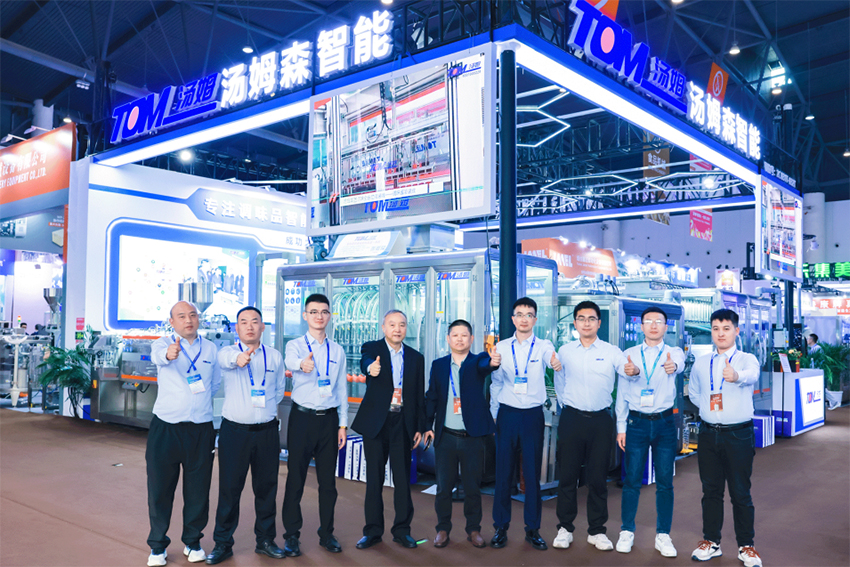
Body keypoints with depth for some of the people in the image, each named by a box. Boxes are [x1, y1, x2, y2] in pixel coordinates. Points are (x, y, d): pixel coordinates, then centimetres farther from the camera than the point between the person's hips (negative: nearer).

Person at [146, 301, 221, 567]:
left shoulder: (210, 349, 8)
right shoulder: (163, 344, -1)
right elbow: (157, 355, -27)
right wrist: (169, 353, -49)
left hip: (201, 430, 2)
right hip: (166, 428, -2)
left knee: (198, 490, 9)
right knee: (159, 490, 6)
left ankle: (192, 542, 28)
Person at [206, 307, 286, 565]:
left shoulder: (275, 356, 7)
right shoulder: (227, 352, -2)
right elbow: (226, 360, -28)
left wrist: (263, 405, 5)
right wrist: (239, 358, -50)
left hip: (267, 431, 2)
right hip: (234, 430, -2)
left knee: (266, 487, 10)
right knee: (229, 488, 4)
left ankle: (265, 539, 26)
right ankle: (223, 543, 20)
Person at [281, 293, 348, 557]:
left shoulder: (337, 351, 8)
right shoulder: (295, 345, -2)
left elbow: (342, 389, 10)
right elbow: (291, 362, -28)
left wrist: (343, 424, 6)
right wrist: (302, 364, -52)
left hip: (329, 419, 3)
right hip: (302, 417, -2)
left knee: (328, 480, 10)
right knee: (295, 478, 3)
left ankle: (326, 533, 25)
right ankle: (292, 535, 18)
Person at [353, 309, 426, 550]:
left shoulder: (416, 357, 8)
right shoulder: (372, 348, 0)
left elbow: (420, 396, 9)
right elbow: (365, 361, -25)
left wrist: (420, 428, 4)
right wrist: (371, 368, -49)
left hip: (403, 423, 2)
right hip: (376, 422, -1)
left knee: (403, 478, 4)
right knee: (374, 478, 6)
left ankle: (402, 530, 18)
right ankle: (373, 530, 18)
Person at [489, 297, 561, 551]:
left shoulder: (544, 346, 0)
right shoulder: (501, 347, 5)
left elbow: (554, 361, -22)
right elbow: (496, 383, 10)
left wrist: (558, 366, -45)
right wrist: (493, 414, 8)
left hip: (533, 415, -1)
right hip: (507, 414, 1)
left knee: (533, 473, 5)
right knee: (503, 472, 6)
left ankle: (533, 529, 19)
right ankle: (501, 527, 19)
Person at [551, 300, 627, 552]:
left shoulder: (612, 352, 0)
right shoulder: (564, 351, 4)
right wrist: (567, 404, 9)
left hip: (601, 420, -1)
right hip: (571, 418, 1)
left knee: (598, 477, 7)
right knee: (567, 475, 5)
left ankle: (596, 531, 21)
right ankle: (565, 528, 19)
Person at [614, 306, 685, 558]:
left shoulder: (674, 352, 2)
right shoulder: (629, 354, 4)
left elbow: (679, 364, -24)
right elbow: (622, 393, 4)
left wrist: (673, 366, -49)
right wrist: (621, 427, 0)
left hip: (665, 423, 0)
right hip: (637, 422, 0)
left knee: (665, 482, 6)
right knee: (632, 480, 5)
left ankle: (663, 536, 19)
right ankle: (627, 532, 19)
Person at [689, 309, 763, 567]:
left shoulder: (746, 359, -6)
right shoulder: (701, 363, 6)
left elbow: (752, 375, -31)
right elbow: (693, 393, 22)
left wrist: (737, 376, -54)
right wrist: (709, 407, 4)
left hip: (738, 434, -3)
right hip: (708, 433, 3)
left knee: (741, 493, 4)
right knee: (711, 490, 12)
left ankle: (746, 546, 20)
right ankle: (711, 541, 25)